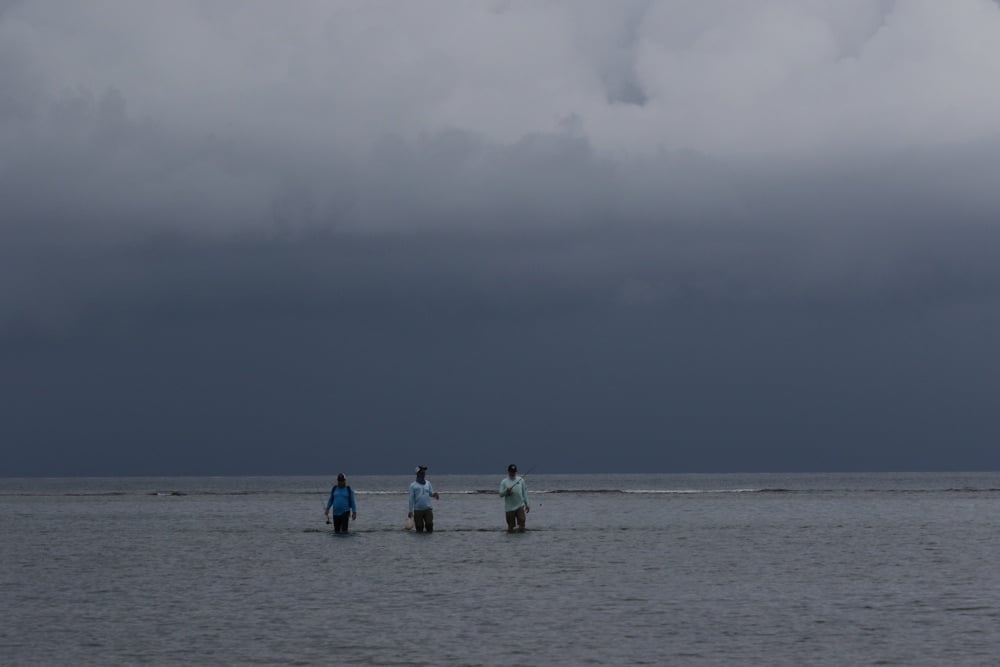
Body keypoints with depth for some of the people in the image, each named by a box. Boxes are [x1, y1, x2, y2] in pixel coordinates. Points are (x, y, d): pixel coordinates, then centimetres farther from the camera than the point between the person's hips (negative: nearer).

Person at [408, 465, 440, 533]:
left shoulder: (428, 483, 13)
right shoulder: (413, 485, 4)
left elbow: (431, 493, 11)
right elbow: (411, 499, 3)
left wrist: (434, 494, -14)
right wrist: (410, 511, -1)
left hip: (428, 509, 2)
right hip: (417, 509, -2)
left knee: (429, 524, -10)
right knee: (419, 527, -1)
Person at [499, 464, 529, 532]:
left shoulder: (521, 480, 7)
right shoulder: (504, 482, 1)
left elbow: (524, 493, 12)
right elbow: (501, 494, -2)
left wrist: (527, 504, 10)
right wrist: (506, 491, -22)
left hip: (520, 506, 1)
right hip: (509, 507, -1)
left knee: (522, 522, -15)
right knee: (510, 526, 1)